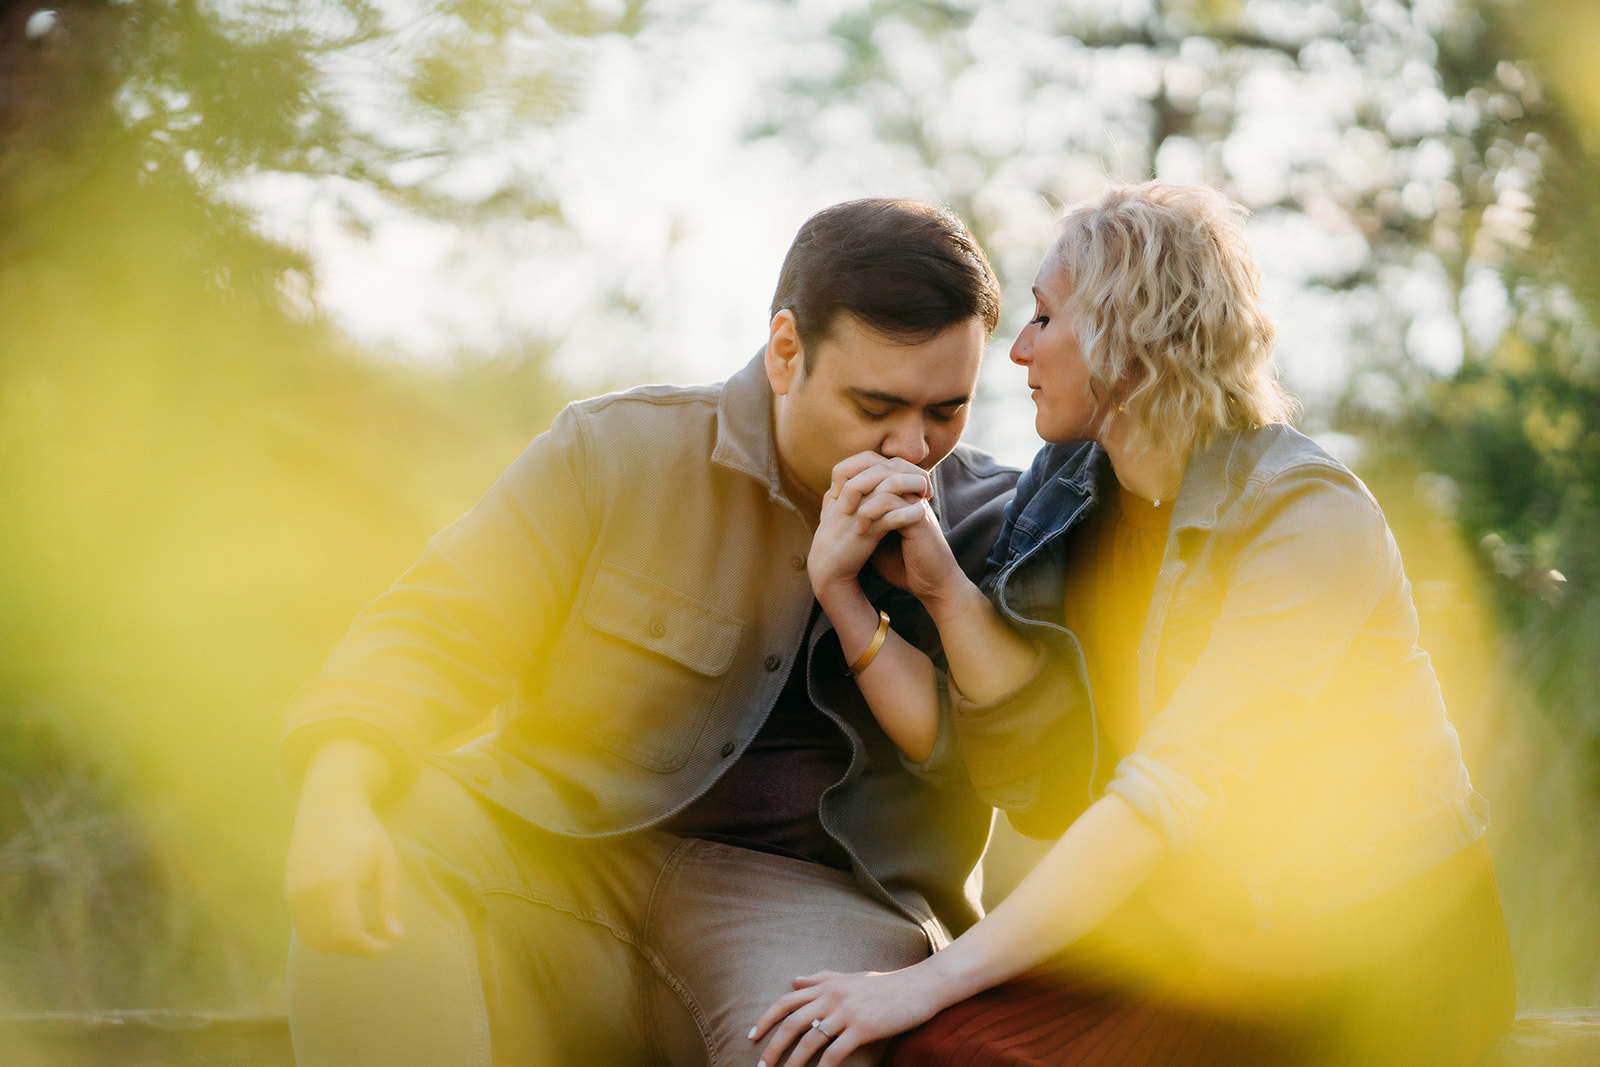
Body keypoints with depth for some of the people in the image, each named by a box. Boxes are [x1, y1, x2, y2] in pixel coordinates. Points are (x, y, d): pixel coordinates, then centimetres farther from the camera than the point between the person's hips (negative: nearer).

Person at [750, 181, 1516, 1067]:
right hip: (1200, 933, 6)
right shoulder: (1072, 496, 3)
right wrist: (945, 591, -16)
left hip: (1371, 963, -6)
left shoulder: (1310, 517, -19)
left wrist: (934, 981, -32)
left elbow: (1174, 791, -27)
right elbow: (1050, 787, -4)